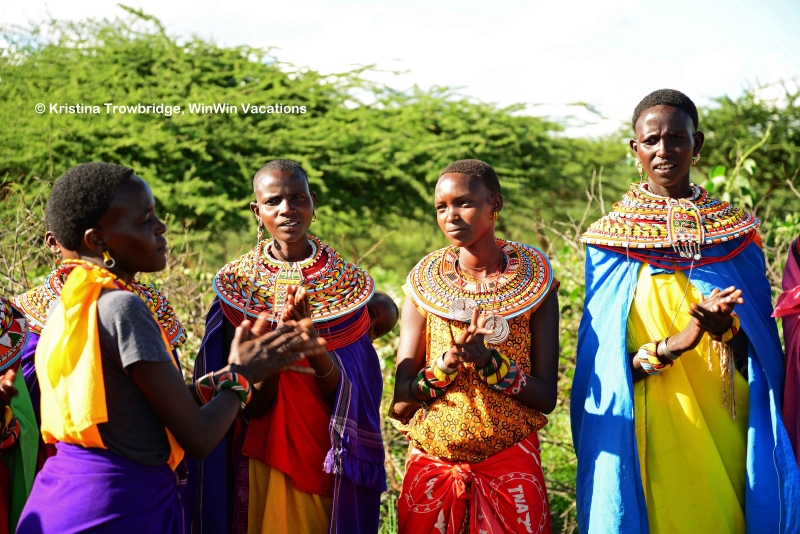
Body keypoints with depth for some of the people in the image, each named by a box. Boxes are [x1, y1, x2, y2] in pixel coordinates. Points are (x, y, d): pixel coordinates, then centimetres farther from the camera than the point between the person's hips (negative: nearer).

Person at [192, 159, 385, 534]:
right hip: (262, 462, -1)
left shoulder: (349, 282, -4)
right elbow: (252, 404, -11)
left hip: (329, 466, 1)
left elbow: (346, 397, -9)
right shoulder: (236, 282, -7)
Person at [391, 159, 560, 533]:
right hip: (431, 466, 1)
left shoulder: (533, 281, -3)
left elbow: (546, 397, -7)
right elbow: (400, 402, -4)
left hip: (510, 466, -1)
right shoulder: (423, 284, -1)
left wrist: (488, 361, -23)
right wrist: (447, 362, -22)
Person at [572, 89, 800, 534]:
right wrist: (674, 344, -21)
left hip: (725, 428, 2)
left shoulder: (734, 232, 4)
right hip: (649, 434, -2)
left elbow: (763, 348, 7)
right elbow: (603, 362, -3)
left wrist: (727, 329, -16)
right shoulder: (611, 239, -2)